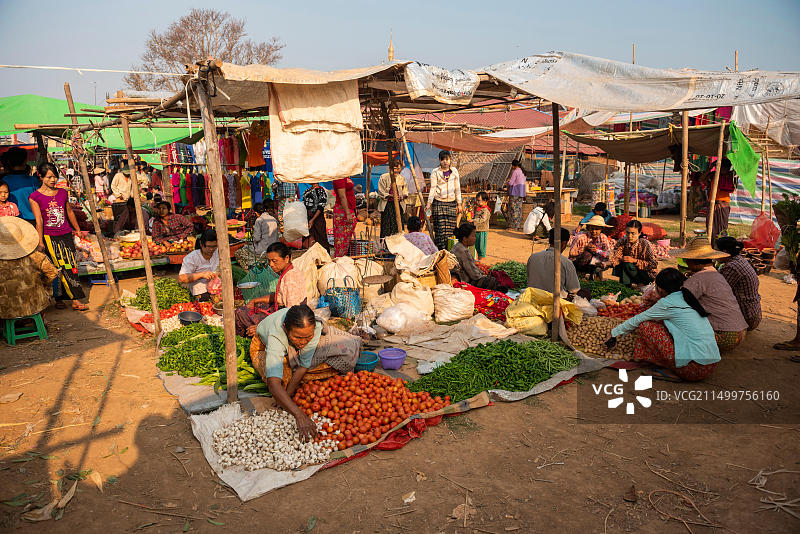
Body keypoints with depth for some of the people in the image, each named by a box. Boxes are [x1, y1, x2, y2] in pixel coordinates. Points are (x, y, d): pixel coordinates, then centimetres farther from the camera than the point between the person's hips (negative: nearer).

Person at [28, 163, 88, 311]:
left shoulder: (62, 193, 9)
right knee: (60, 267, -8)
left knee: (71, 266, 0)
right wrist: (40, 242, -11)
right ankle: (75, 300, -9)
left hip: (66, 234, 4)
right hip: (49, 237, -4)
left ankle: (59, 298, 9)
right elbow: (39, 221, -9)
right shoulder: (34, 197, -3)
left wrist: (77, 229, 28)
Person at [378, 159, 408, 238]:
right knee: (386, 228, -5)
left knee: (398, 228, 1)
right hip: (387, 205, -3)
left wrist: (403, 196, -6)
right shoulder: (384, 177, -1)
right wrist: (391, 196, -17)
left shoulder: (402, 178, 12)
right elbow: (381, 193, -3)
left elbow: (405, 191, 17)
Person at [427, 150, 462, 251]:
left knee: (450, 228, -1)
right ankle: (440, 251, -2)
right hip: (439, 203, -2)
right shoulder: (435, 172, 2)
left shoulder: (454, 171, 10)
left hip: (451, 203, 3)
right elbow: (432, 188, -2)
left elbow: (457, 188, 11)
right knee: (440, 228, -7)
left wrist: (459, 204, 8)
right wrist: (429, 203, -13)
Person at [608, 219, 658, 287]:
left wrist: (635, 260, -30)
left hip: (647, 275, -4)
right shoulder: (622, 242, -9)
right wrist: (607, 263, -43)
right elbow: (616, 257, -20)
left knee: (626, 264, -29)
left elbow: (654, 264, -22)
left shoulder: (645, 244, -20)